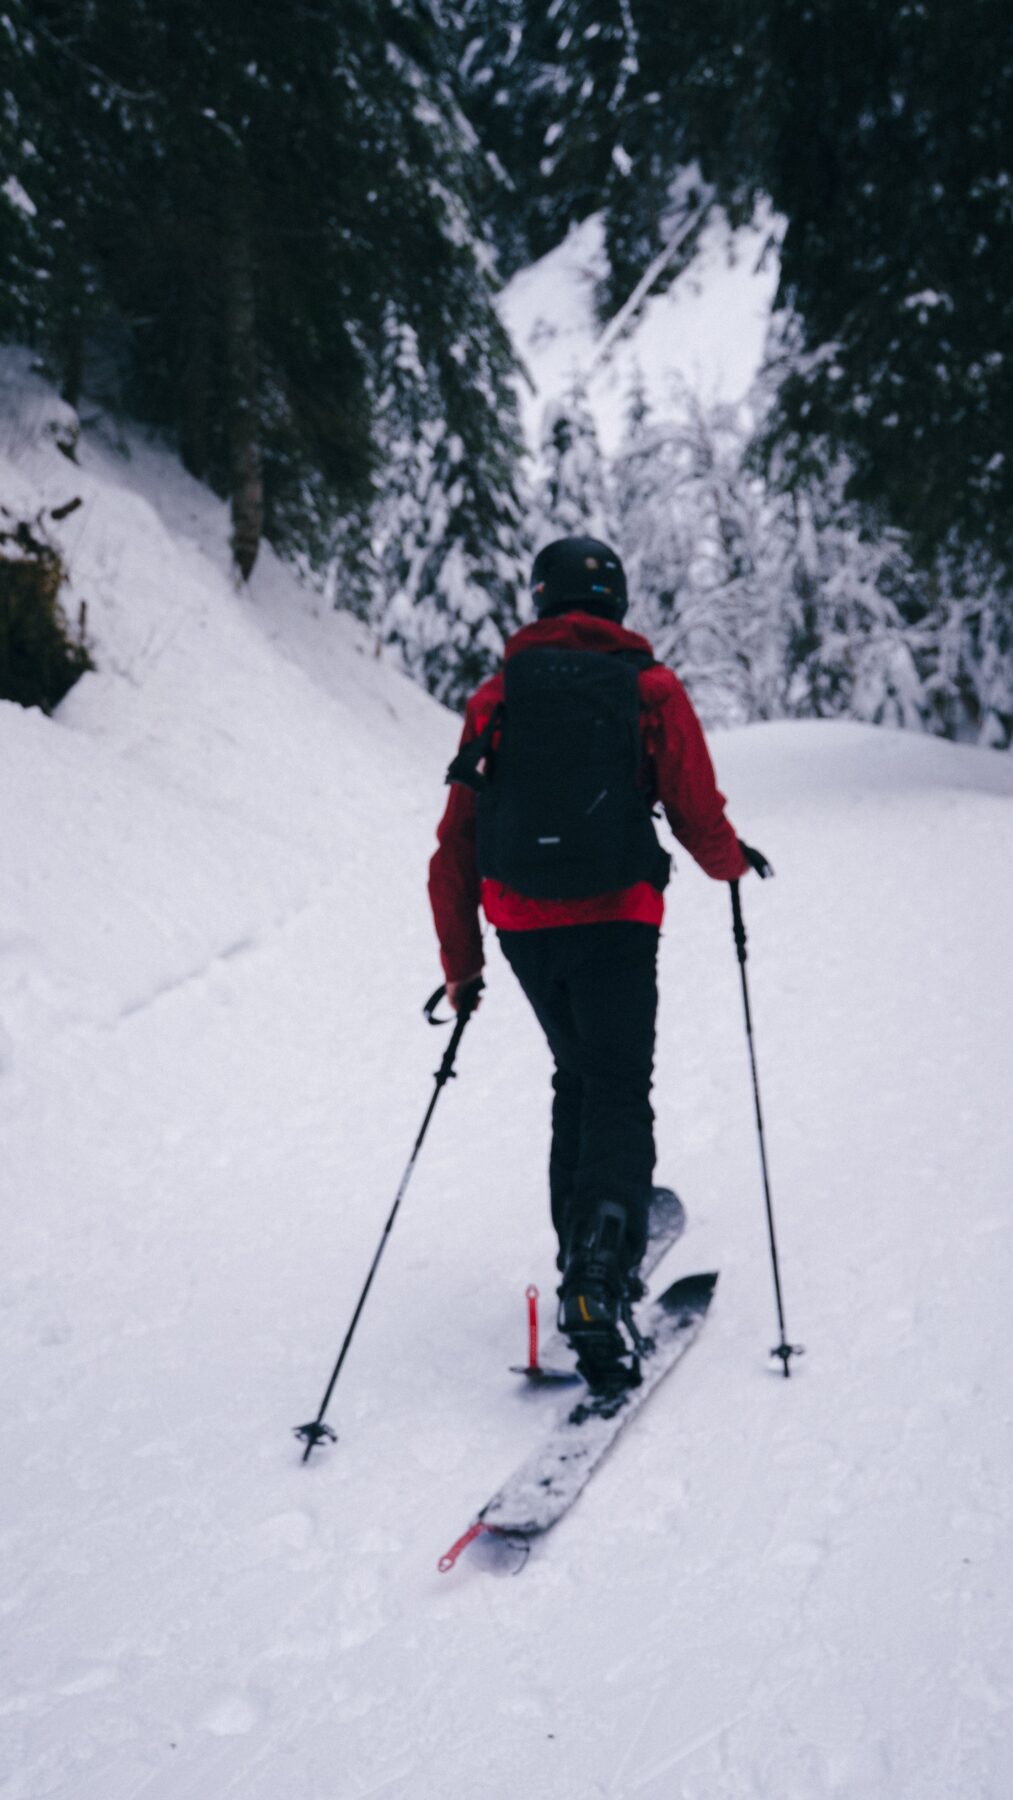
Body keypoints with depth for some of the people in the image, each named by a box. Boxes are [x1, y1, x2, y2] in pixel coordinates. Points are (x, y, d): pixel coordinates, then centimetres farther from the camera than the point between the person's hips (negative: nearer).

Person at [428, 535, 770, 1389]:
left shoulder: (497, 695, 8)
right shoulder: (650, 687, 0)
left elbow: (456, 844, 6)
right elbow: (699, 818, -3)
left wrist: (461, 964, 14)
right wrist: (734, 863, 21)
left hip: (521, 924, 4)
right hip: (614, 920, -3)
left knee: (579, 1076, 23)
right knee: (618, 1095, 1)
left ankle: (587, 1254, 26)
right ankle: (595, 1282, -17)